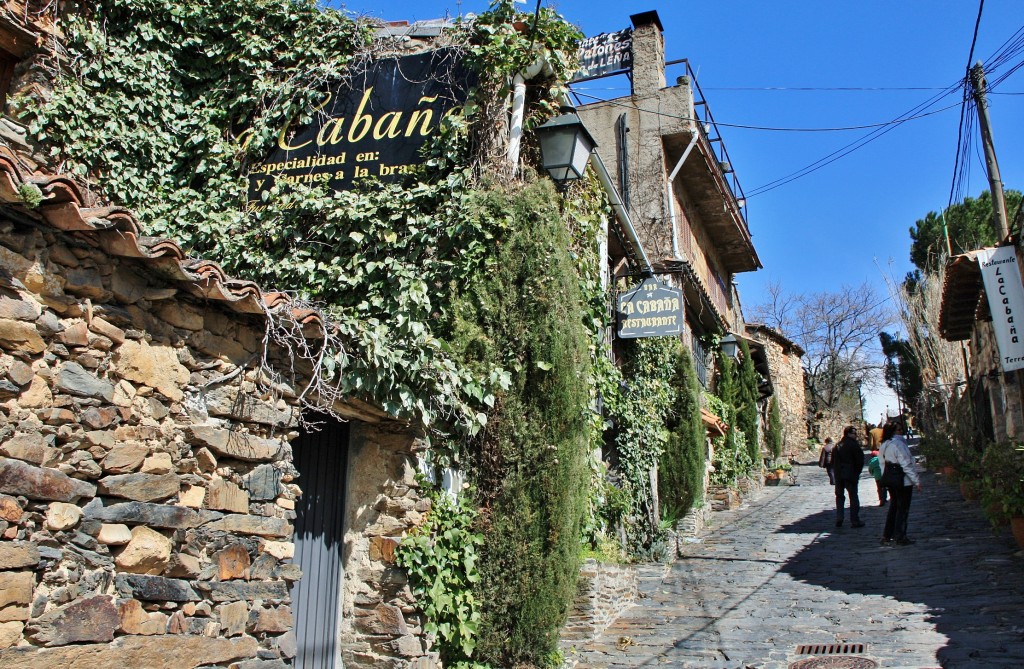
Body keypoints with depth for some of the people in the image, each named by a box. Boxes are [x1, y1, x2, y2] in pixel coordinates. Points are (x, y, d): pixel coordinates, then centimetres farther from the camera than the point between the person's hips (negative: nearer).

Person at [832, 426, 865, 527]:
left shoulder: (837, 446, 11)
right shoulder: (854, 445, -9)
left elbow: (833, 461, 12)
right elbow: (860, 460, -10)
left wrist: (836, 472, 15)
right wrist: (857, 472, 3)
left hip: (838, 475, 5)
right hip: (851, 475, -5)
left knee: (839, 496, 13)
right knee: (853, 497, 1)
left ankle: (839, 519, 7)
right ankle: (854, 521, 0)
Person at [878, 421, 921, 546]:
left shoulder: (884, 445, 8)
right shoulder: (898, 444, -18)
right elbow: (906, 464, -19)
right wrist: (916, 480, -15)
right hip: (903, 481, -8)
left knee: (894, 507, 18)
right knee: (903, 509, 1)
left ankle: (887, 535, 20)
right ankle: (900, 537, 6)